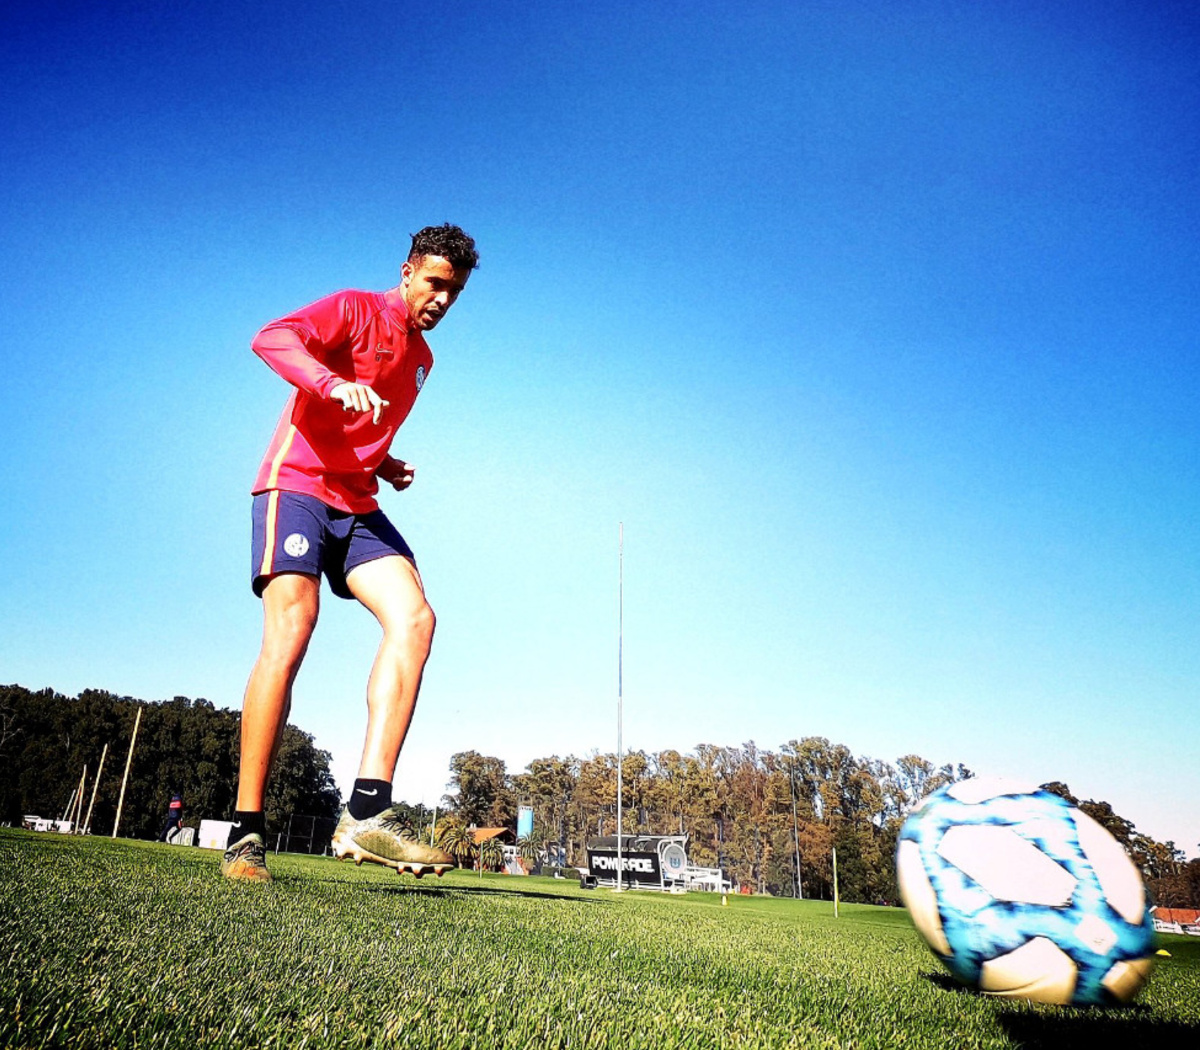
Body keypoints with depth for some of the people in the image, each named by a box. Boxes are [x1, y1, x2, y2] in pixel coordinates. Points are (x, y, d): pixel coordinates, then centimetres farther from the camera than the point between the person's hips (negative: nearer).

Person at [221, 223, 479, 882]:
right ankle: (246, 836, -11)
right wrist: (336, 383, -32)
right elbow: (271, 339, -15)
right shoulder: (354, 310, 3)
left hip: (357, 504, 6)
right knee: (290, 633, -21)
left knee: (413, 618, -18)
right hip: (298, 484, -6)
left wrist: (385, 465, 15)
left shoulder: (422, 359, 25)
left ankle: (366, 813, -24)